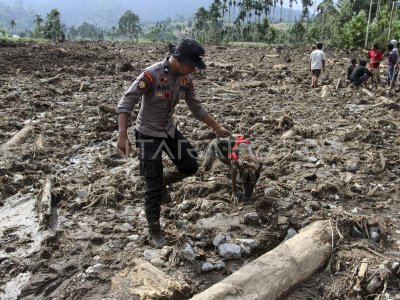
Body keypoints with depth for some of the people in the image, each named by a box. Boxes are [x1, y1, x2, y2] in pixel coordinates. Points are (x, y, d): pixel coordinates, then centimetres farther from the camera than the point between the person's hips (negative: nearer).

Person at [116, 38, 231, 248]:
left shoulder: (185, 79, -5)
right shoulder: (151, 74, -26)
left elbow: (196, 107, 7)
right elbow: (126, 103, -26)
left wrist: (217, 128, 9)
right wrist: (123, 135, -35)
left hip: (169, 130, 6)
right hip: (148, 134, -6)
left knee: (190, 167, 6)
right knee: (154, 186, -2)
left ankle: (162, 181, 34)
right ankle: (154, 232, 16)